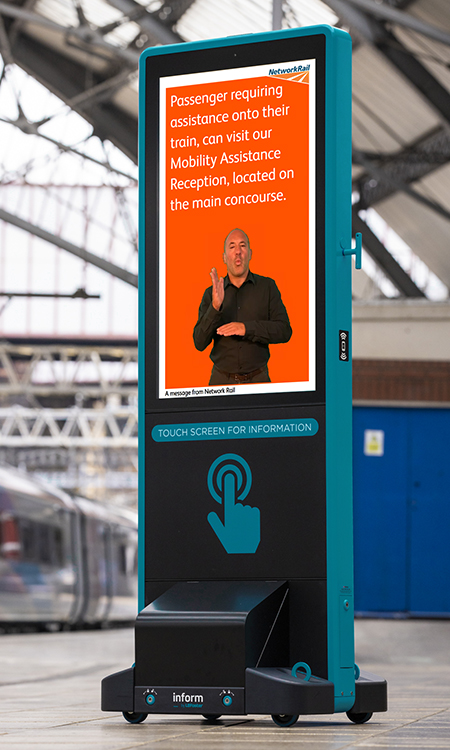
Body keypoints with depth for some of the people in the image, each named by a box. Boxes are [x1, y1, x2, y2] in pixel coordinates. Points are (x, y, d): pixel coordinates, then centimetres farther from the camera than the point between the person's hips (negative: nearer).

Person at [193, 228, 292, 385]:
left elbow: (284, 331, -7)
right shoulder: (211, 293, 1)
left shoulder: (267, 287, 1)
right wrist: (215, 308, -21)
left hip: (257, 378, 0)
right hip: (222, 380, 0)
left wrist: (246, 328, -20)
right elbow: (199, 343, -7)